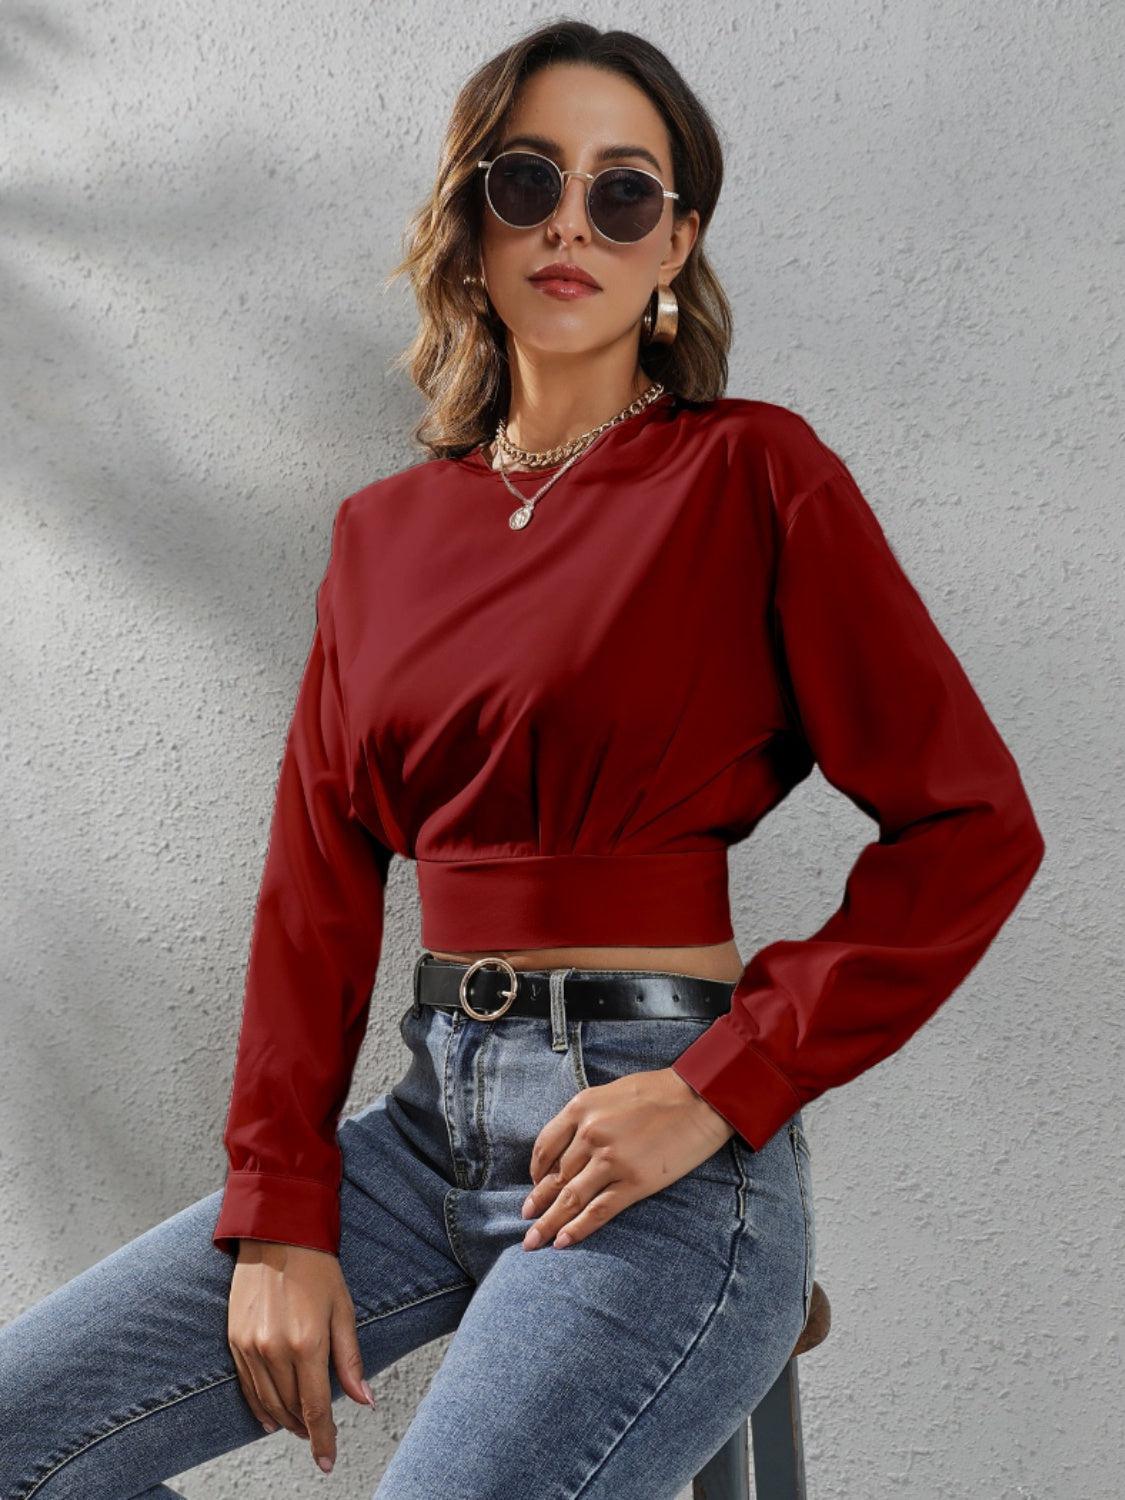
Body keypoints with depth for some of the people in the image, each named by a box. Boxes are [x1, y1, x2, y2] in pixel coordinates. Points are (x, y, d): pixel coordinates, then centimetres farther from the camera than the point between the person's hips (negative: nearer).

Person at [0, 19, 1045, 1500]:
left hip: (655, 1156, -5)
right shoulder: (385, 530, 12)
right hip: (434, 1119, 6)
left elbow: (972, 826, -8)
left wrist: (719, 1087, -14)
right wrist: (280, 1211, 0)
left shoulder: (751, 473, -4)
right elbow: (319, 881, 9)